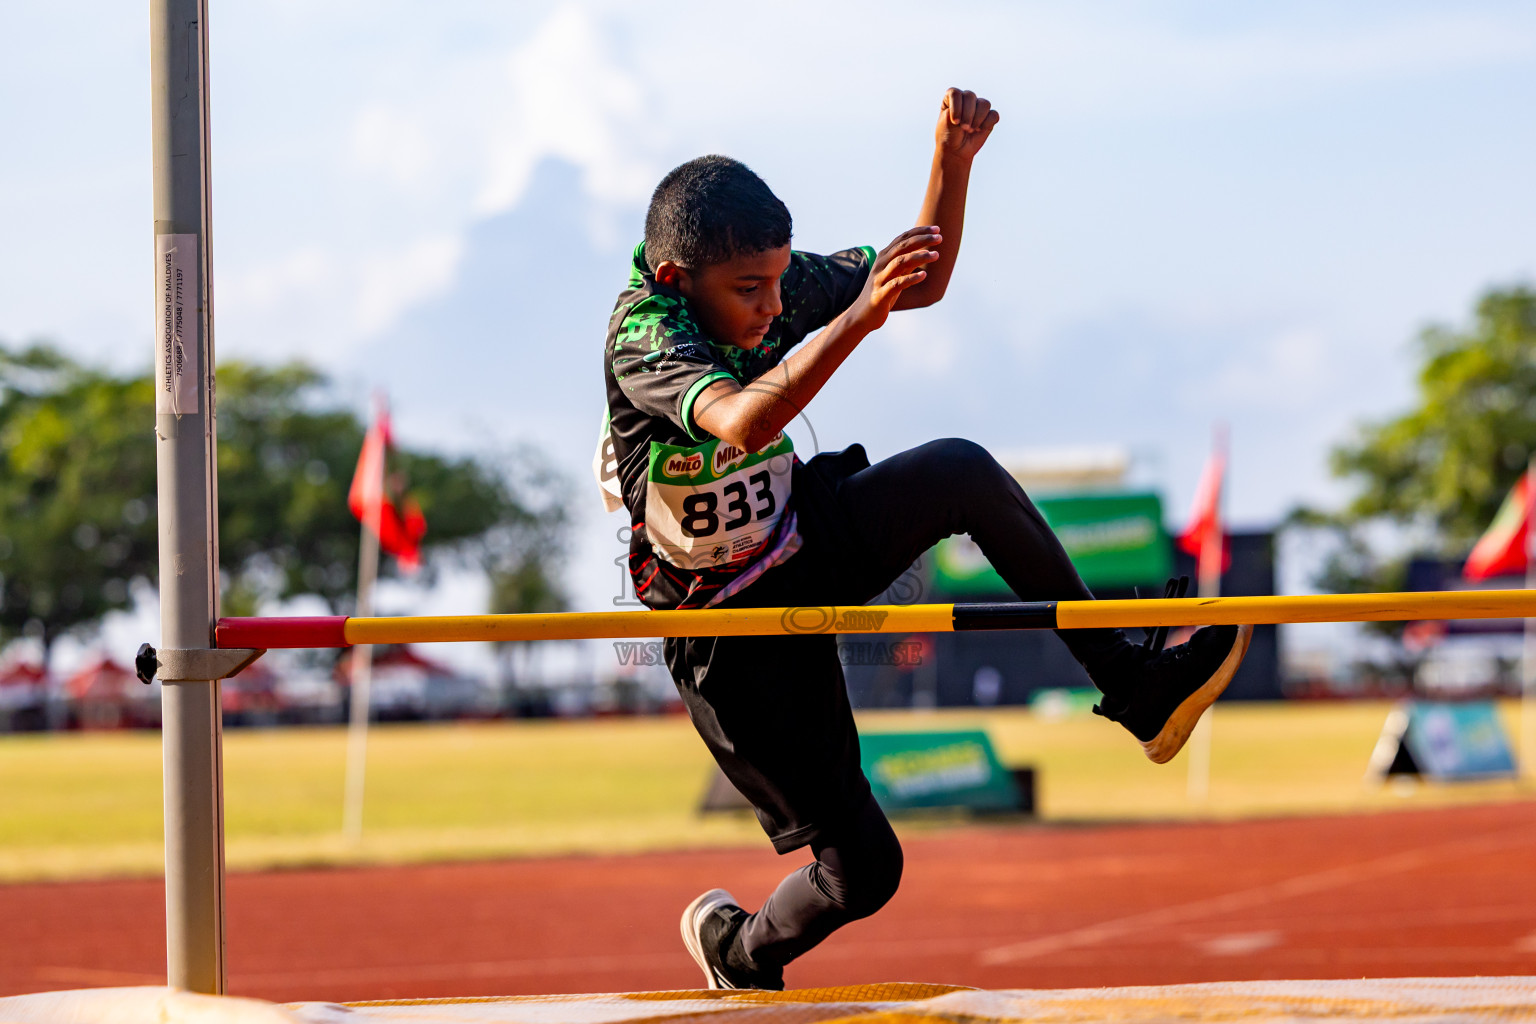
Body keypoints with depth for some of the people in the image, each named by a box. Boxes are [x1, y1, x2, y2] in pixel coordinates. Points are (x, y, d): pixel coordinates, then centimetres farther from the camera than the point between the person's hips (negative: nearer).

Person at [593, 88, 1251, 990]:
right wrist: (860, 316, -54)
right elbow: (742, 423, -47)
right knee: (862, 873, -6)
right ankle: (738, 950, 28)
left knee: (962, 472, -22)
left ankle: (1136, 687, -10)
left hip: (808, 548, 6)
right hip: (739, 630, -6)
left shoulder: (778, 283, -10)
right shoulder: (643, 334, -28)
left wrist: (953, 161, -17)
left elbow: (925, 282, -1)